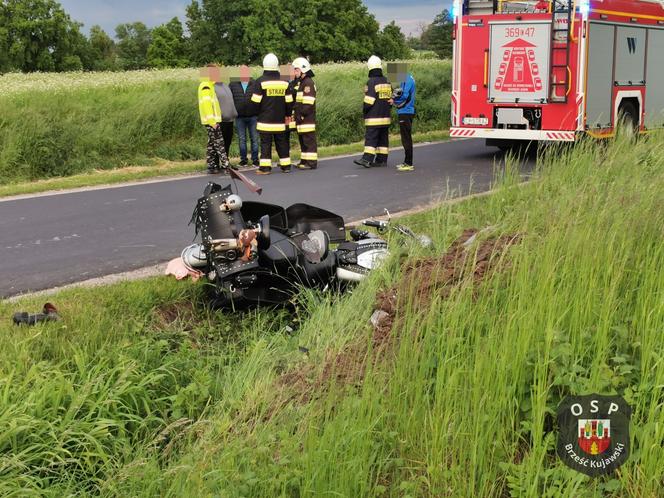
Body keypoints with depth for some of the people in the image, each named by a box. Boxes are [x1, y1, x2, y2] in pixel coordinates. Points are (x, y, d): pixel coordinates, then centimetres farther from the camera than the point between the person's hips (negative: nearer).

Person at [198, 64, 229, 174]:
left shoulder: (208, 86, 19)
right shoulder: (206, 87, -13)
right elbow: (207, 104, -20)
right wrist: (212, 121, -23)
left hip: (212, 120, 10)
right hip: (211, 121, -10)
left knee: (212, 144, 11)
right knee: (219, 144, -9)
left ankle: (212, 166, 14)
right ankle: (226, 165, -10)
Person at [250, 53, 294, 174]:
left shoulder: (260, 82, -9)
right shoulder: (284, 82, 4)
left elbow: (255, 102, -8)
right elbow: (289, 102, 7)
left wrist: (258, 112, 10)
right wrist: (287, 114, 20)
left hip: (265, 120, -3)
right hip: (280, 120, 3)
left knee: (265, 143, 0)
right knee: (282, 143, 11)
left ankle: (265, 167, -2)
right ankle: (286, 166, 14)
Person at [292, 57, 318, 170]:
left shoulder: (308, 82, -12)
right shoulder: (299, 82, 20)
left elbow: (308, 103, -19)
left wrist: (301, 115, -18)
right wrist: (297, 115, 20)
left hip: (307, 118, -10)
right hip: (301, 119, 10)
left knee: (309, 140, -8)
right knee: (302, 140, 13)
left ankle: (311, 162, -7)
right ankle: (304, 161, 20)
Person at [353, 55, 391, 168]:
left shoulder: (371, 82, -12)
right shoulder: (387, 81, 11)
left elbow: (369, 100, -15)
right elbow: (391, 98, 17)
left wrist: (365, 111, -2)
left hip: (373, 118, -7)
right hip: (385, 117, 7)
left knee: (370, 138, -11)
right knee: (383, 138, 10)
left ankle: (367, 159, -17)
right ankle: (382, 160, 12)